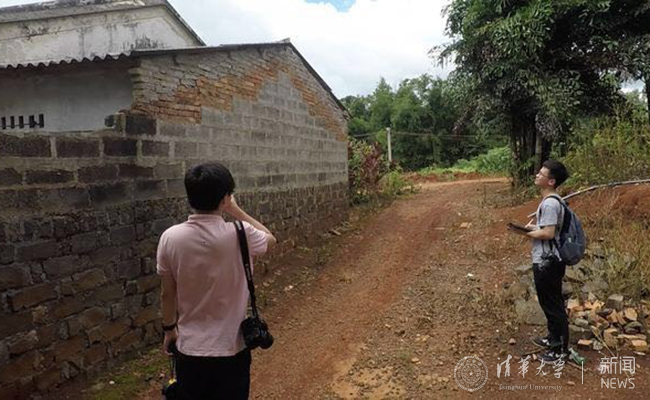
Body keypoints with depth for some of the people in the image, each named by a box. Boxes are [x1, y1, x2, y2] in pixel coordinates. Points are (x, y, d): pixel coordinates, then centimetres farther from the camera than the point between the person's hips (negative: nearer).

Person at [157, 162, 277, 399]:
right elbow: (270, 239, 5)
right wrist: (236, 211, 2)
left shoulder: (170, 238, -12)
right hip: (231, 348, -2)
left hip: (190, 348, 2)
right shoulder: (240, 235, -19)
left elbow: (167, 294, -1)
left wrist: (169, 329, 16)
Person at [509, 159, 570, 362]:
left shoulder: (549, 203, -22)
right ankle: (554, 338, 37)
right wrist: (533, 227, 7)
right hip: (546, 261, 10)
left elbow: (548, 233, -26)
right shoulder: (550, 201, 10)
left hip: (547, 263, -10)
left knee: (553, 305, 1)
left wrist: (525, 233, -15)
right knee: (550, 303, 22)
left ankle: (561, 349, 14)